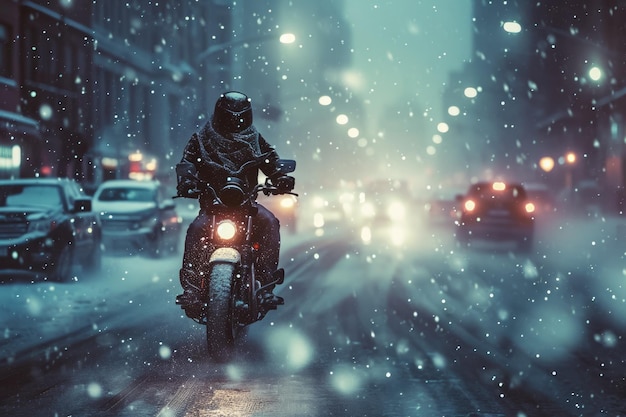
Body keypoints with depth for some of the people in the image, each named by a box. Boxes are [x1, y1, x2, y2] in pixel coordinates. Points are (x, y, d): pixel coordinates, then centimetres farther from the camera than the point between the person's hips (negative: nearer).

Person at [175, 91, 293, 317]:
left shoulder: (254, 140, 15)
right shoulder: (201, 140, 9)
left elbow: (271, 159, 8)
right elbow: (186, 163, -1)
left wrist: (280, 178, -15)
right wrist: (186, 183, -23)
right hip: (212, 201, -1)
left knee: (269, 223, -28)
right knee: (196, 229, -32)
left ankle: (265, 281, -27)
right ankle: (190, 286, -27)